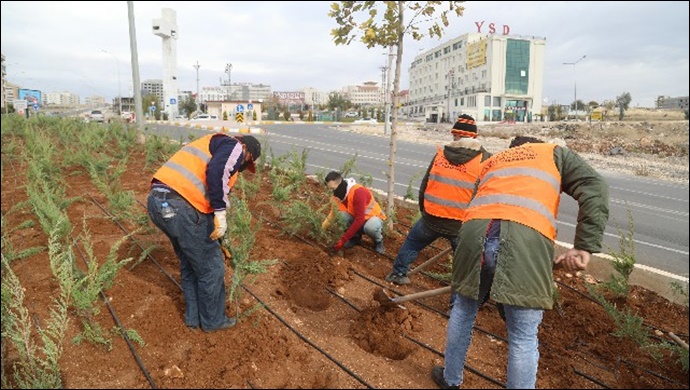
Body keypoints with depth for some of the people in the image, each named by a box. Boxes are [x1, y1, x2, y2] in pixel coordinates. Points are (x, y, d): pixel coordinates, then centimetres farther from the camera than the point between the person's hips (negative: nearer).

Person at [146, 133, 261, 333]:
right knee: (212, 267, 9)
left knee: (190, 264, 25)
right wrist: (221, 212, -15)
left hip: (158, 200, 10)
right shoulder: (233, 146, 4)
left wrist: (216, 239, 41)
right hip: (179, 206, -9)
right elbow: (217, 172, -20)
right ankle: (213, 320, 27)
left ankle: (194, 317, 38)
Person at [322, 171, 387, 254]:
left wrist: (343, 240, -37)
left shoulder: (358, 192, -32)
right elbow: (333, 214, -1)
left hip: (374, 217, -6)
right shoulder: (339, 193, -10)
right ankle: (355, 237, 2)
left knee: (370, 227, -41)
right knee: (341, 215, -25)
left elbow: (360, 220, -36)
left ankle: (378, 241, -5)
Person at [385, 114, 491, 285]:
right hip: (461, 224, -2)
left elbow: (424, 185, 11)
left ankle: (398, 273, 38)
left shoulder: (440, 154, 5)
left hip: (431, 218, 3)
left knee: (412, 241, 28)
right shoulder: (484, 159, -3)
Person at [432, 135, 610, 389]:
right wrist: (585, 246, 2)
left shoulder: (491, 162, 36)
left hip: (475, 232, 4)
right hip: (526, 239, -3)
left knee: (463, 310, 25)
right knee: (523, 338, 10)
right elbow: (595, 189, 9)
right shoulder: (554, 152, 27)